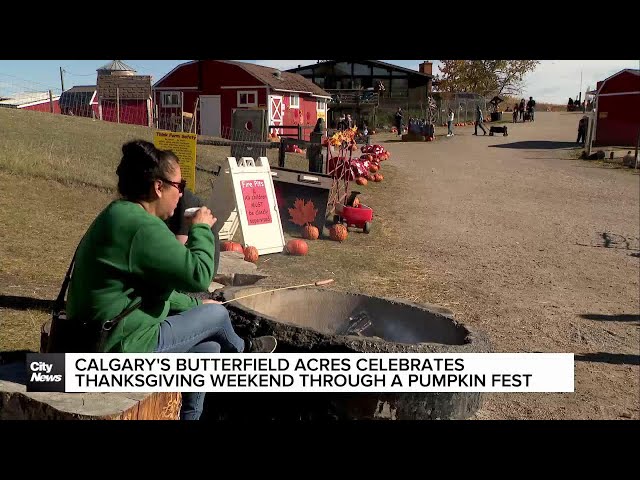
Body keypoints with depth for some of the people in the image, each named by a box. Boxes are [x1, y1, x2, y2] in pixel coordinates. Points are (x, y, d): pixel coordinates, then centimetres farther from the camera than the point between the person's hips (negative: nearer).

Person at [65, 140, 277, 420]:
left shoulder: (121, 216, 10)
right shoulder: (142, 226, -25)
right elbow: (198, 276, -24)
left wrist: (195, 305, 18)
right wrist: (201, 229, -8)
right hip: (123, 347, -9)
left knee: (208, 348, 16)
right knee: (217, 314, 5)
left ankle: (188, 415, 29)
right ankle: (242, 350, 37)